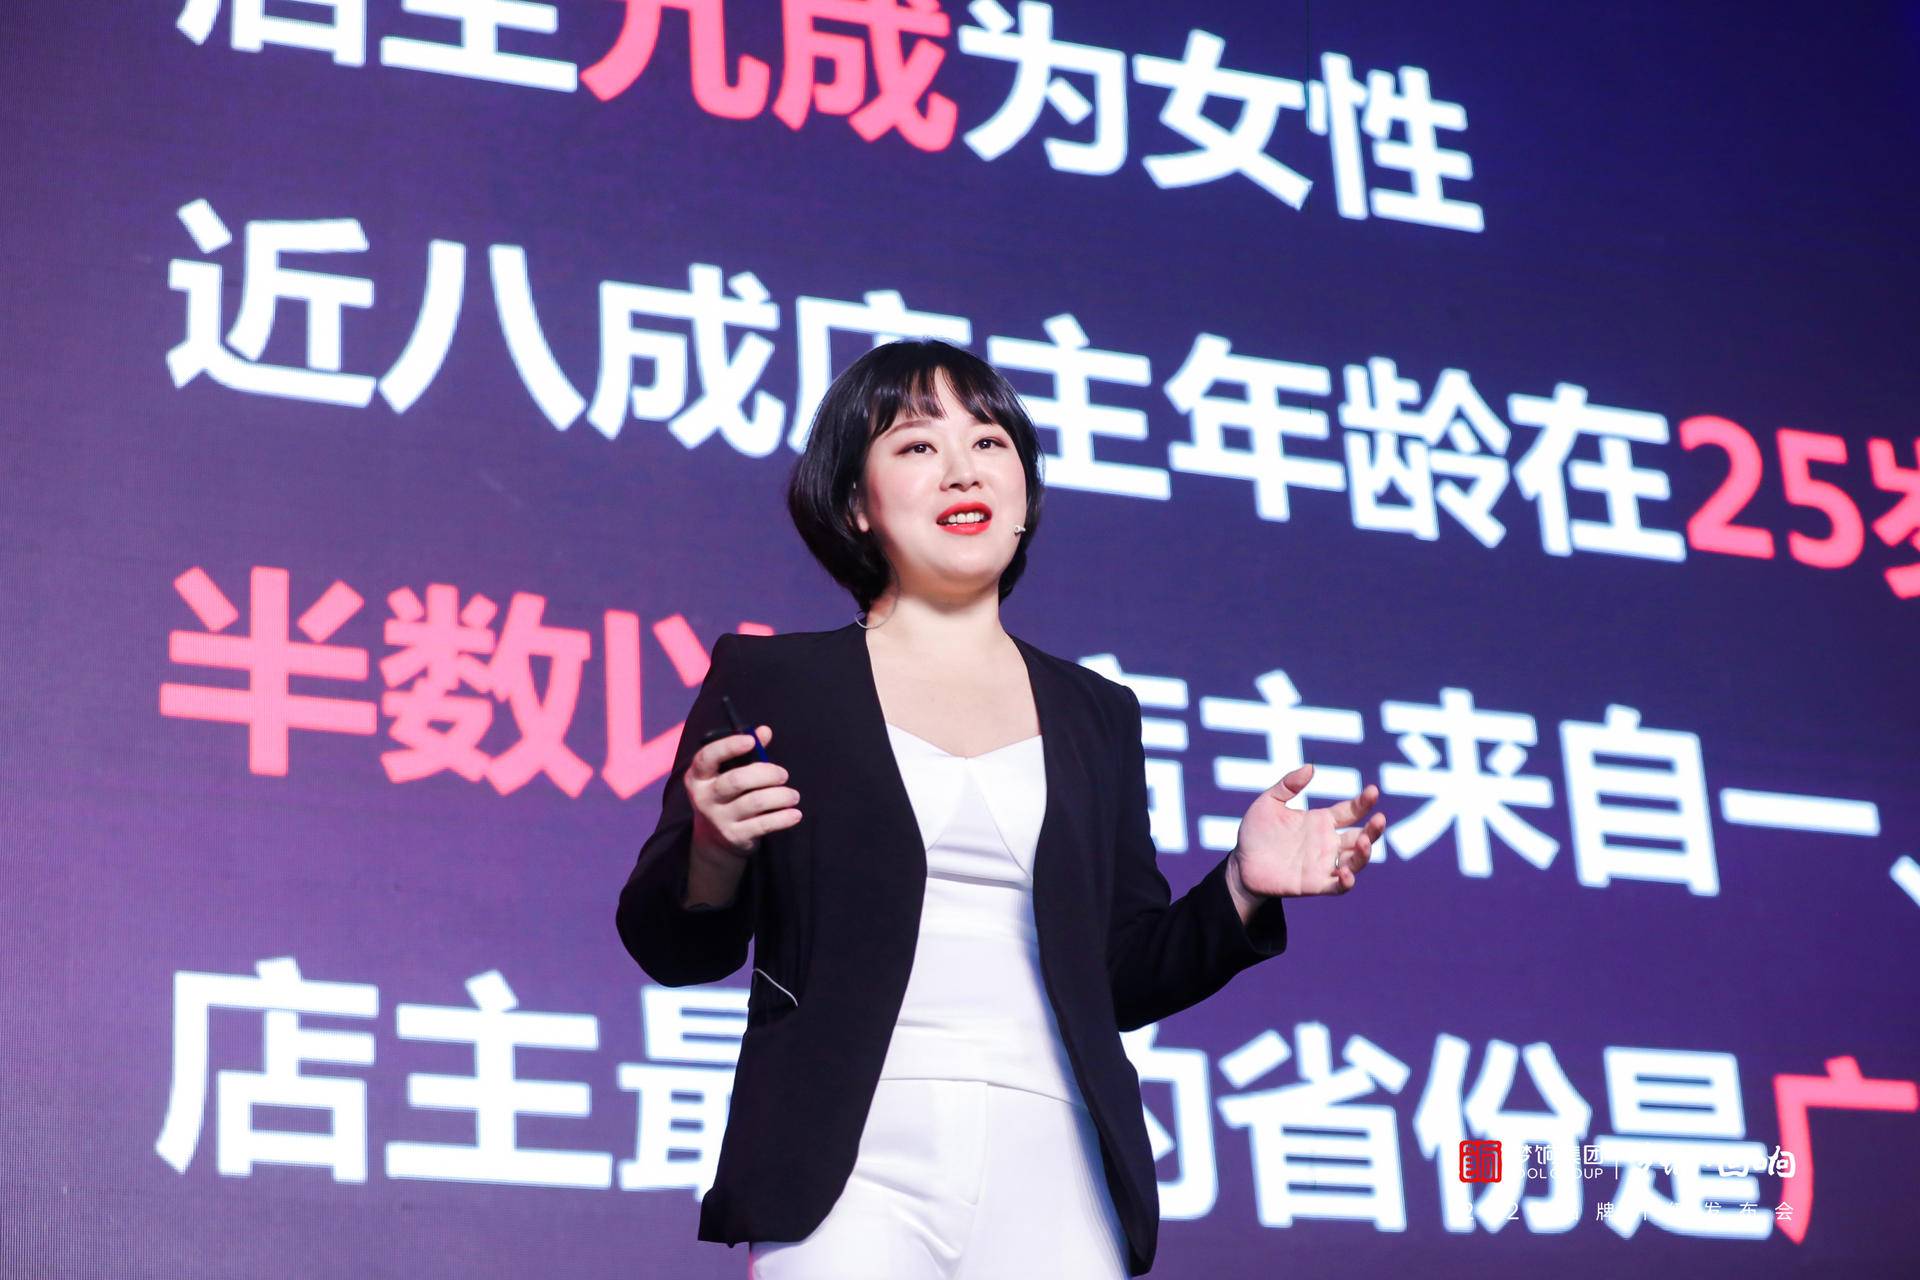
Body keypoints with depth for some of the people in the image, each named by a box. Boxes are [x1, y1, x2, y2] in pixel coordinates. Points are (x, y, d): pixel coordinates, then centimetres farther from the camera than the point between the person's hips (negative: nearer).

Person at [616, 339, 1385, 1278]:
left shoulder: (1095, 715, 18)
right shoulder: (767, 681, 9)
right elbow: (671, 947, 7)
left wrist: (1239, 891, 2)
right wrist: (714, 853, -12)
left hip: (1049, 1172, 3)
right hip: (849, 1170, -2)